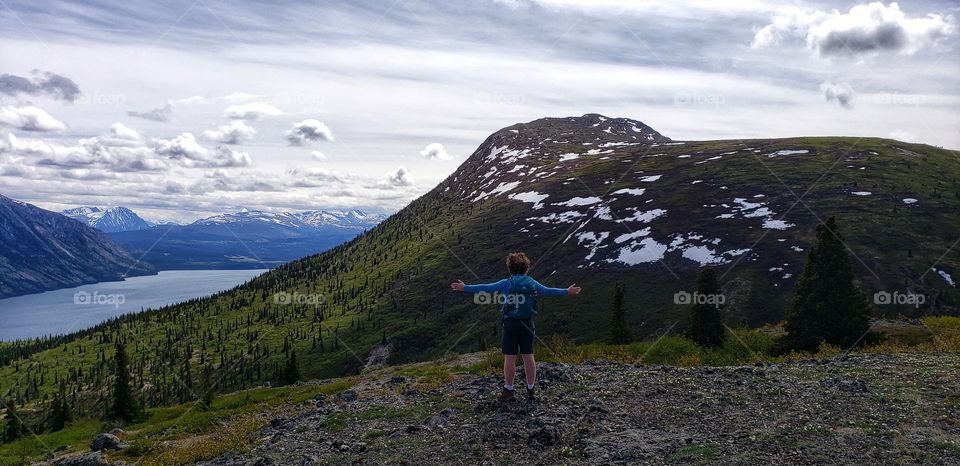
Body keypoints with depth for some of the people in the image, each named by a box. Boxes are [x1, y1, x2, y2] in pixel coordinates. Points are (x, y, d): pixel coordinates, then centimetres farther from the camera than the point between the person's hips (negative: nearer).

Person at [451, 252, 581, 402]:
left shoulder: (506, 283, -7)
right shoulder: (532, 283, 1)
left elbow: (485, 288, -9)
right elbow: (548, 291, 9)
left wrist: (465, 288, -2)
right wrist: (567, 292, 23)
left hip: (510, 323, -3)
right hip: (527, 323, 3)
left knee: (509, 357, 2)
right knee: (528, 356, 9)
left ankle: (508, 391, 8)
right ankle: (530, 391, 15)